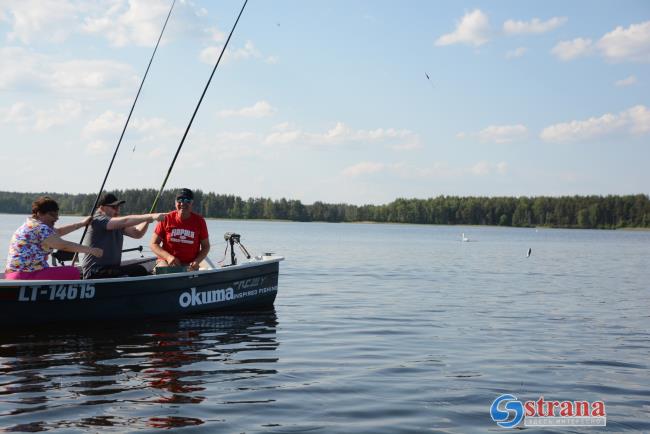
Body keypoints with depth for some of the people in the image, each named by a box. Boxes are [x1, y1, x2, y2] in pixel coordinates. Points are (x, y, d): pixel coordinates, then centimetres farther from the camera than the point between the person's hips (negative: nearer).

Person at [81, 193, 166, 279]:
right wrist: (151, 216, -28)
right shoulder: (98, 221, -11)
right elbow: (125, 221, -23)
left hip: (113, 269, 8)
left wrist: (147, 221, -14)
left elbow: (137, 233, 6)